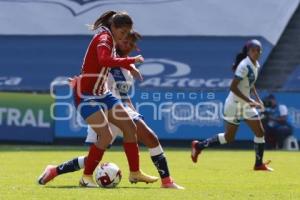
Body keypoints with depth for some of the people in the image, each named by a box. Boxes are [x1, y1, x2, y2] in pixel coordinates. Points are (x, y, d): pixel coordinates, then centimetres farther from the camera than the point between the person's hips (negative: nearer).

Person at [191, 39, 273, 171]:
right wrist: (250, 101, -27)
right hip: (235, 104, -8)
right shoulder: (245, 66, -22)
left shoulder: (256, 65, 5)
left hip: (247, 105, 8)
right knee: (228, 137, 2)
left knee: (260, 132, 2)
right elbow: (233, 87, -26)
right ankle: (198, 146, 19)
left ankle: (259, 164, 11)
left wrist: (257, 99, 10)